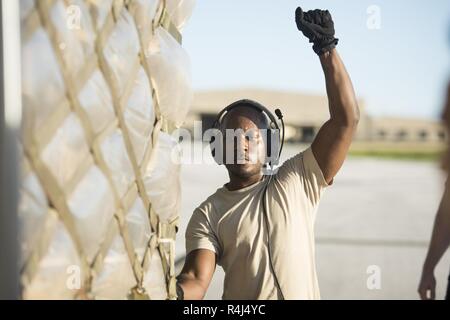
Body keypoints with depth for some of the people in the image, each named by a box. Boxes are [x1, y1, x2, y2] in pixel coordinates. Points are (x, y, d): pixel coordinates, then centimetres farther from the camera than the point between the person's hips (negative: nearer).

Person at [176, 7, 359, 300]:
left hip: (304, 292, 0)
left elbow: (346, 119, -4)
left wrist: (327, 47, -12)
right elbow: (196, 280, -8)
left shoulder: (298, 182, 2)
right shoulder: (208, 214, 4)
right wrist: (174, 293, -31)